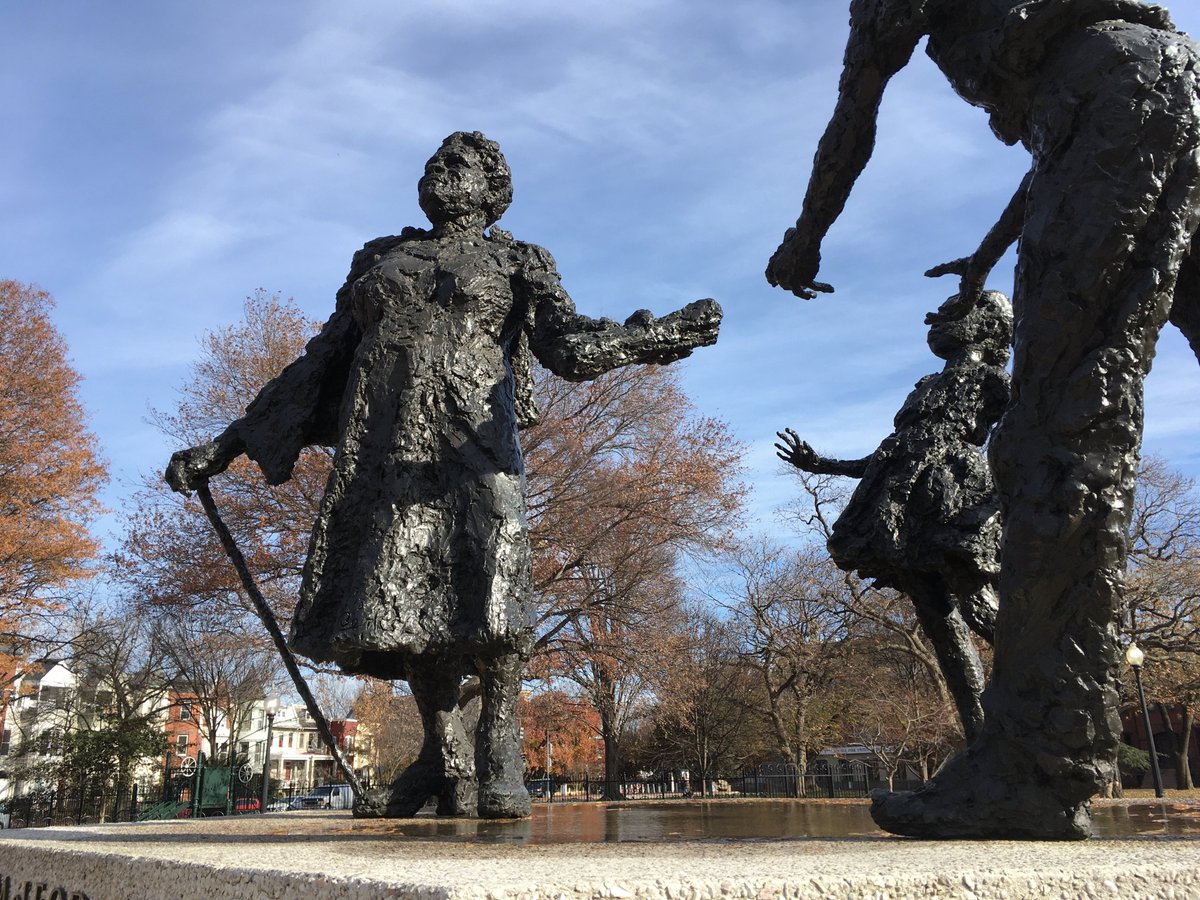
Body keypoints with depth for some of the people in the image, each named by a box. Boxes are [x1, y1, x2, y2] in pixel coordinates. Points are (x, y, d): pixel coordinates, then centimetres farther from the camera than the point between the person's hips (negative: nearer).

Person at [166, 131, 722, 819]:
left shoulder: (516, 261, 16)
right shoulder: (380, 259, 25)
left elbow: (569, 343, 0)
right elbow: (323, 364, 24)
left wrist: (651, 337, -22)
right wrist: (228, 444, 21)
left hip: (472, 442, -3)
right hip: (383, 448, 4)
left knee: (489, 589, -20)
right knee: (402, 604, -2)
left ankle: (500, 745, -5)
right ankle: (445, 756, 10)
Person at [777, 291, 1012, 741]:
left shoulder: (990, 379, 10)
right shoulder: (926, 387, 29)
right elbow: (885, 461, 29)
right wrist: (820, 464, 32)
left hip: (954, 499, -6)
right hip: (904, 511, 6)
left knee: (982, 614, -12)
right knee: (941, 627, 1)